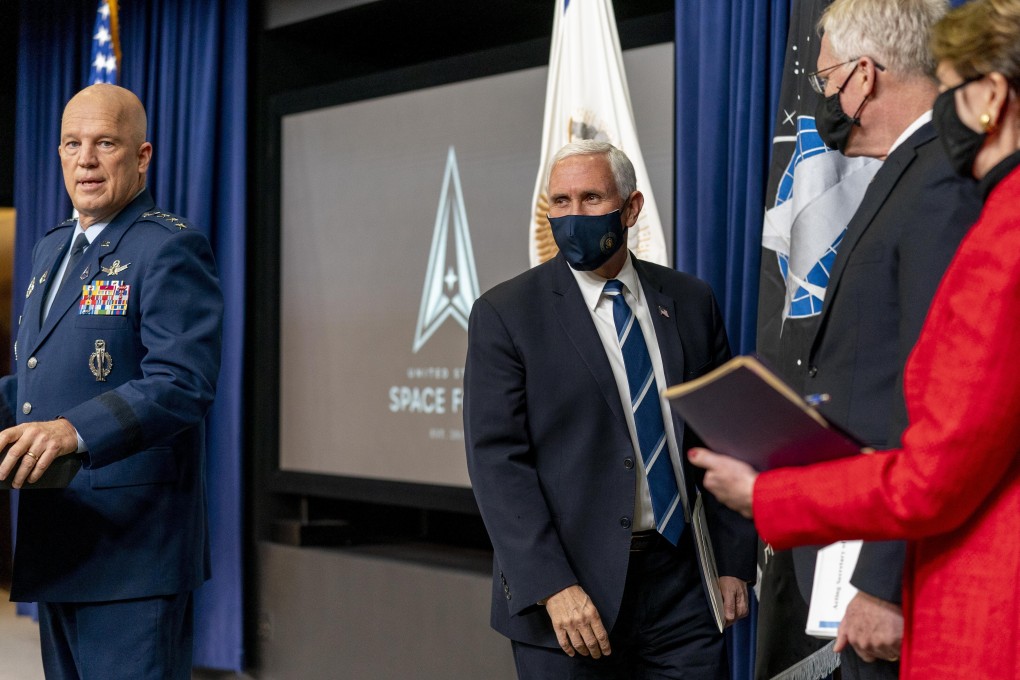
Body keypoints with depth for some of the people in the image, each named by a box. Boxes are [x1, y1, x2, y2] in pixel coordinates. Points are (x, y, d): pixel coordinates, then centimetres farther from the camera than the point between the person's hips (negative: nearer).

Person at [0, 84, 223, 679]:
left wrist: (76, 430, -34)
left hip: (131, 545, -9)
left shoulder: (171, 248, -11)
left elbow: (183, 384, -23)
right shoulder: (52, 249, 18)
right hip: (55, 545, 9)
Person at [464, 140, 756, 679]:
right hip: (570, 593, -3)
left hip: (681, 582, 3)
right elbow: (497, 462, -10)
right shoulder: (506, 315, -4)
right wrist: (553, 588, -17)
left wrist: (733, 562, 7)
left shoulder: (689, 302, 8)